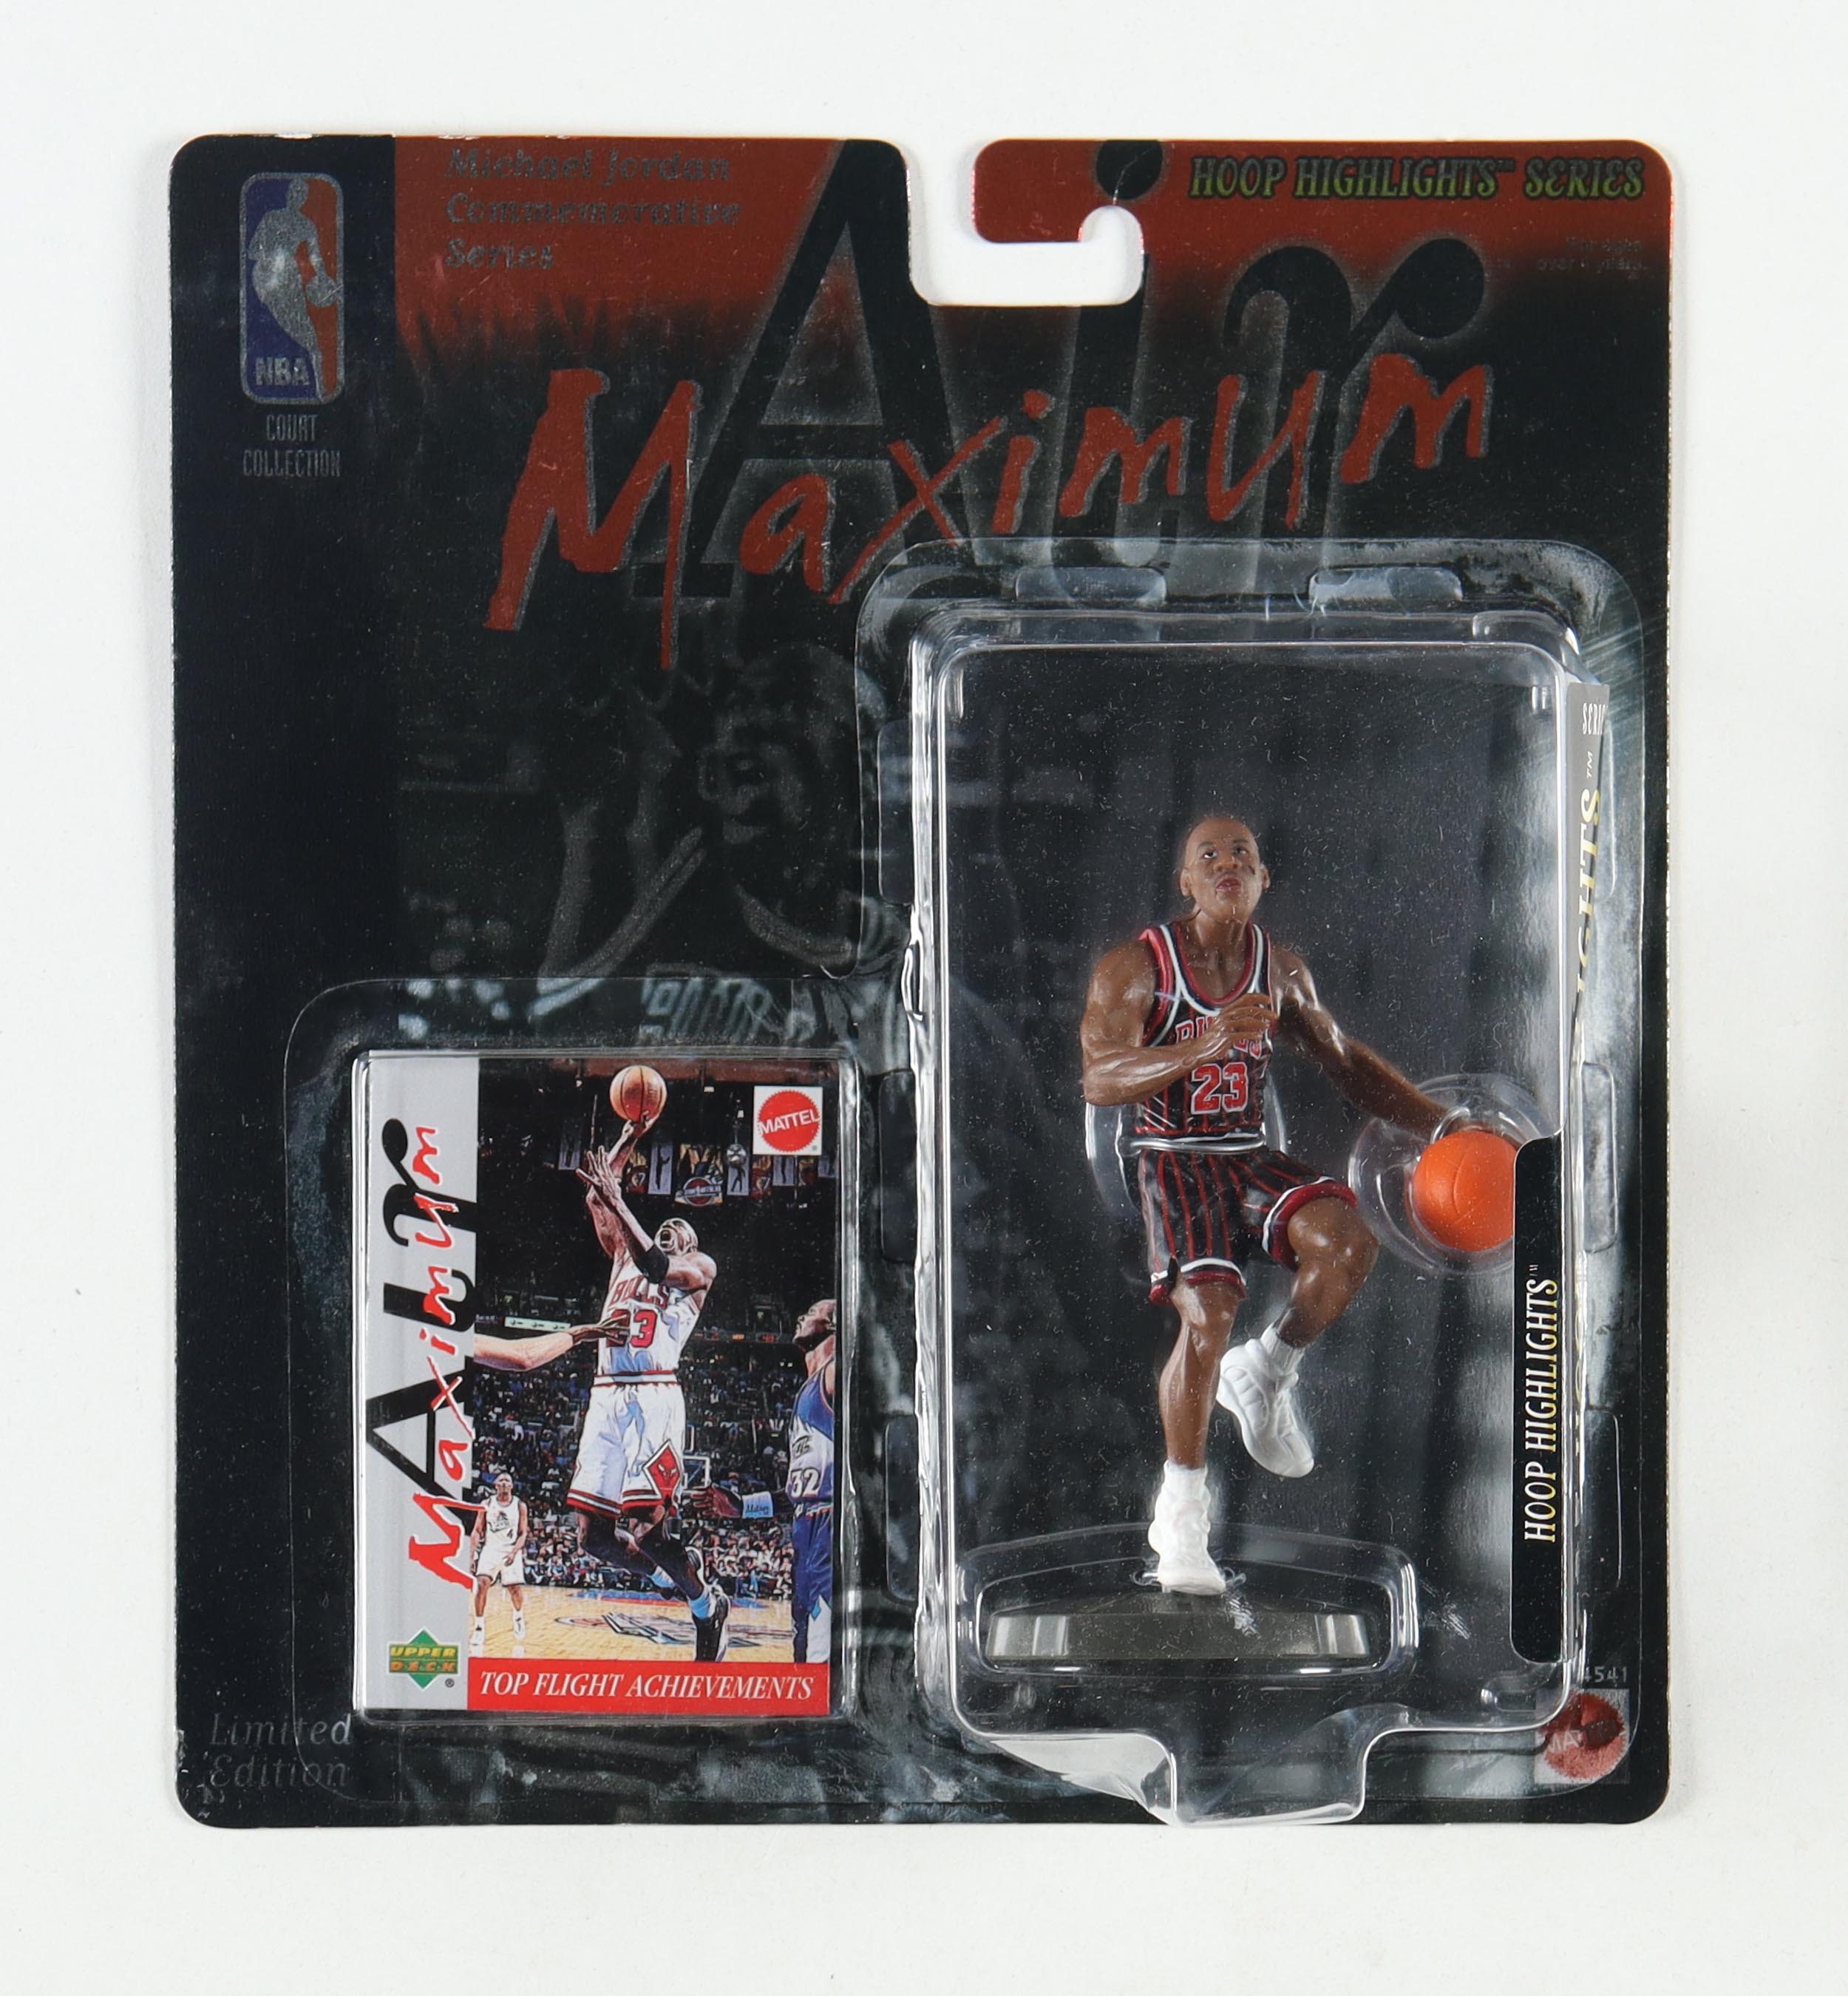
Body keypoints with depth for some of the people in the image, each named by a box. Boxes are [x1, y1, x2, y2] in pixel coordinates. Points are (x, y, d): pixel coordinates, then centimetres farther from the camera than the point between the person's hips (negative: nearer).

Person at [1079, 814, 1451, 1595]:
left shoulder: (1281, 968, 7)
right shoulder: (1136, 967, -9)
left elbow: (1345, 1061, 19)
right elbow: (1100, 1080, -21)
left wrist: (1438, 1123, 11)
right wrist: (1207, 1045, -36)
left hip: (1251, 1154, 4)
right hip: (1172, 1158, -4)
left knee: (1348, 1244, -25)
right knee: (1207, 1312, -25)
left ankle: (1264, 1374, 5)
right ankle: (1180, 1516, -5)